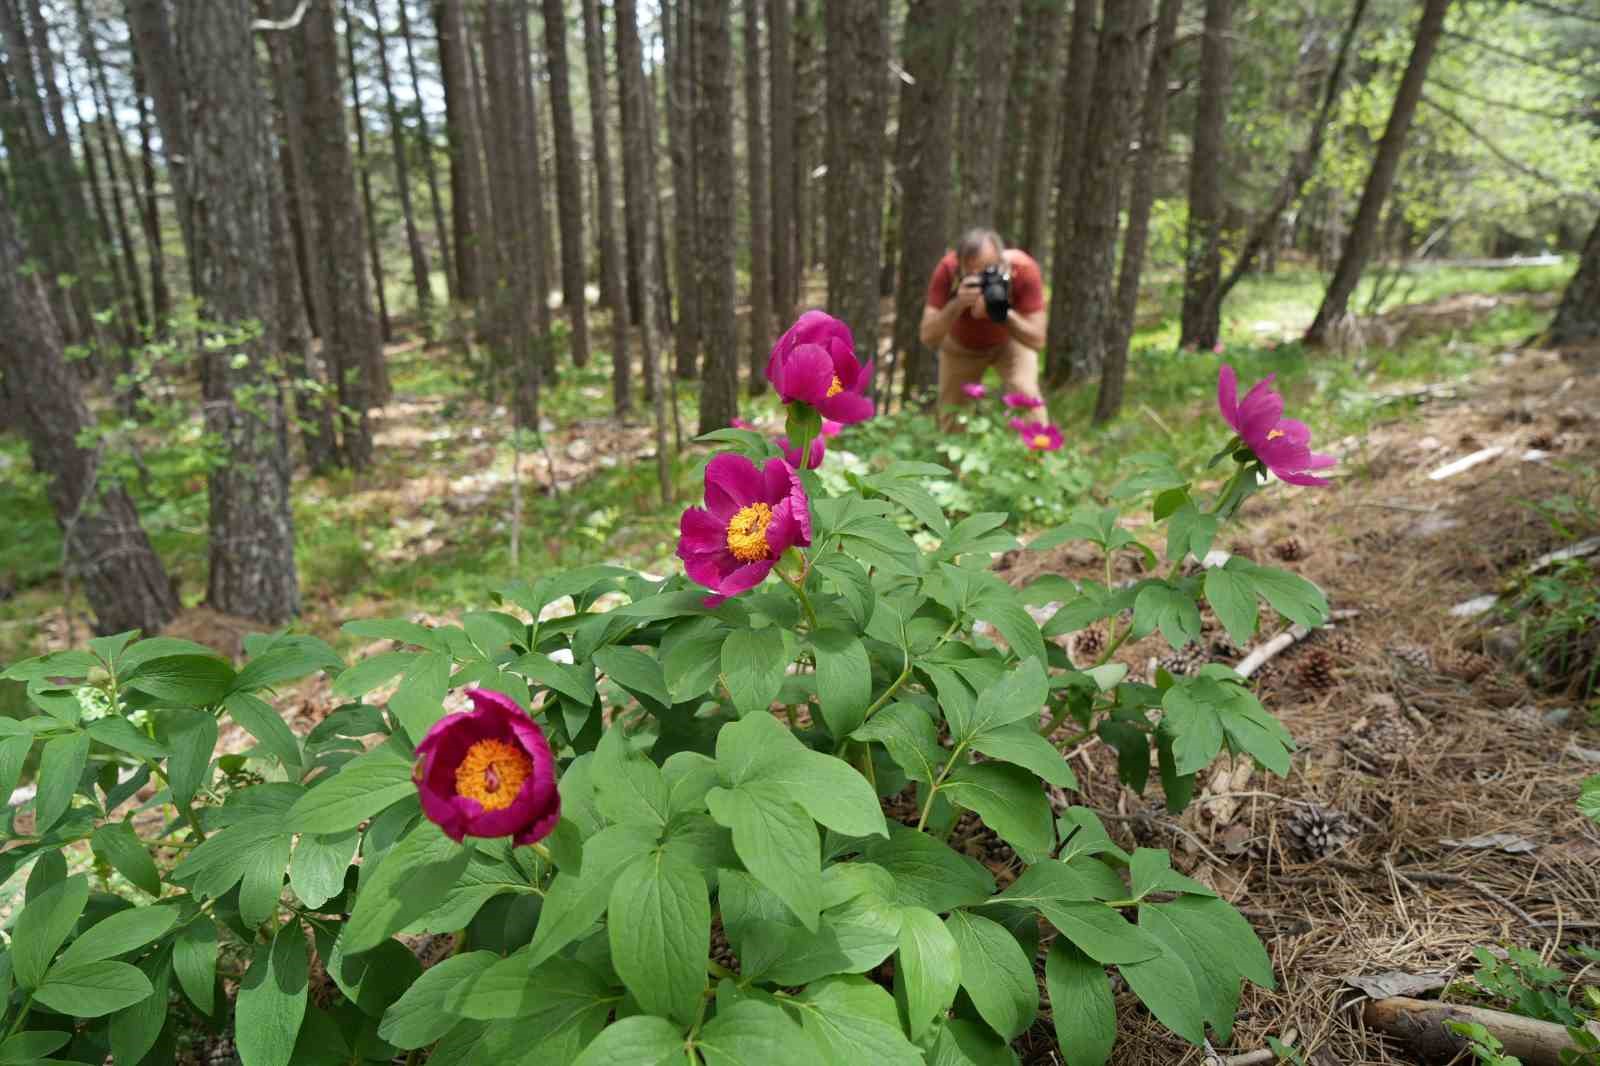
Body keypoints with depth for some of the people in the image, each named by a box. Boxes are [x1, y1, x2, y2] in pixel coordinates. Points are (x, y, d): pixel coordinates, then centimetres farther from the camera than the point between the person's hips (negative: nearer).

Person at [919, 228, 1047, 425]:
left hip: (1011, 340, 0)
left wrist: (1002, 311, -46)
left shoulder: (1024, 269, -32)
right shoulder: (947, 269, -32)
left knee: (1026, 396, -23)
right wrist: (958, 304, -48)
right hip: (960, 345, 1)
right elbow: (928, 337, -33)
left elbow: (1037, 340, -31)